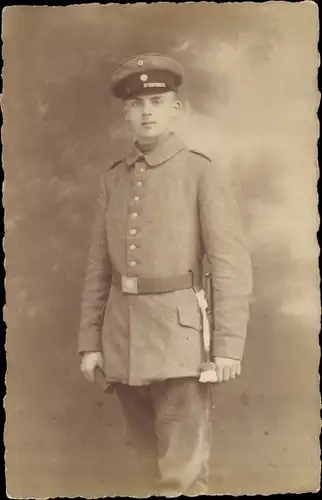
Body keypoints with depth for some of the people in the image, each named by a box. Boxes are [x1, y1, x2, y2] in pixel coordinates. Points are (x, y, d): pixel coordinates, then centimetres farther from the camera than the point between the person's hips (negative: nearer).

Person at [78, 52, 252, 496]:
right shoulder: (113, 179, 10)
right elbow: (98, 266, 11)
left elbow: (231, 263, -8)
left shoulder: (202, 171, -4)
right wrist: (90, 341, 8)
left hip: (177, 331, -5)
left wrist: (228, 343, -13)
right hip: (122, 334, 5)